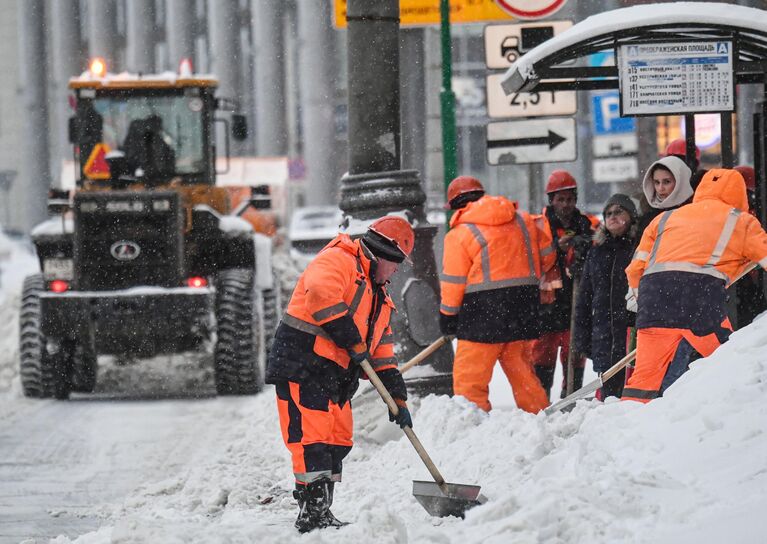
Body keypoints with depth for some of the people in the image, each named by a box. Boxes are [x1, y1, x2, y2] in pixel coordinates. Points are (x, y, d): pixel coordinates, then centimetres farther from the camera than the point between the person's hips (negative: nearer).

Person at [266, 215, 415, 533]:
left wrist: (398, 399, 18)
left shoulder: (379, 298, 24)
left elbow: (383, 355, 25)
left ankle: (322, 514, 17)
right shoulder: (337, 261, -7)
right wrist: (352, 340, -23)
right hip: (301, 368, -10)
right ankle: (311, 514, -14)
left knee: (337, 444, 10)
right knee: (312, 441, -13)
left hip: (336, 380, 10)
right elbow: (322, 295, -28)